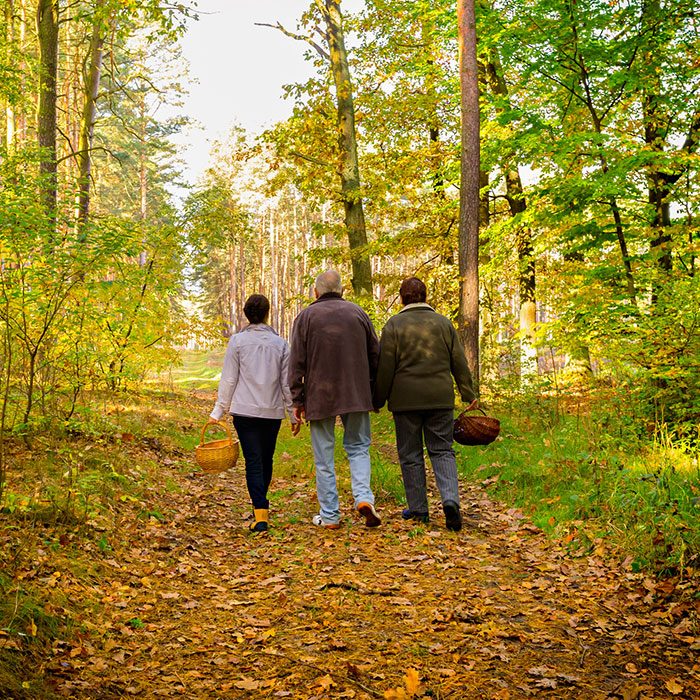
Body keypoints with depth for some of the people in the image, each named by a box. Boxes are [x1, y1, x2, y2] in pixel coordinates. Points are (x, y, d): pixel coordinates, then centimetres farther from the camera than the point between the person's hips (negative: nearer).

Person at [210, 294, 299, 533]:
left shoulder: (238, 341, -3)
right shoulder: (280, 343, 3)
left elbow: (228, 380, -3)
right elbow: (287, 382, 5)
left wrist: (219, 410, 3)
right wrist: (293, 413, 13)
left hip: (245, 411, -2)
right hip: (273, 412, 2)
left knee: (253, 461, -3)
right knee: (266, 460, 15)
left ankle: (260, 515, -12)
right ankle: (260, 505, 29)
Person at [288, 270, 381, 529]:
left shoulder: (306, 317, 0)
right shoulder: (358, 313, 8)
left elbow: (297, 363, -3)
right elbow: (375, 355, 9)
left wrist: (297, 401, 2)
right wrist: (373, 393, 16)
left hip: (319, 397, -2)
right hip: (356, 396, 2)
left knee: (324, 456, 6)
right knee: (358, 448, 13)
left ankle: (329, 515, 10)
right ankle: (363, 496, -8)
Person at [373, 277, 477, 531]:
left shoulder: (394, 324, -3)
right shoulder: (443, 322, 7)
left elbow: (385, 367, -5)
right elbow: (459, 363, 7)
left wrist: (378, 400, 4)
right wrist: (469, 395, 14)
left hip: (405, 399, -2)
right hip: (440, 397, 2)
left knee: (410, 454, 7)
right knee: (442, 450, 8)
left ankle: (418, 509, 11)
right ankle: (450, 500, -12)